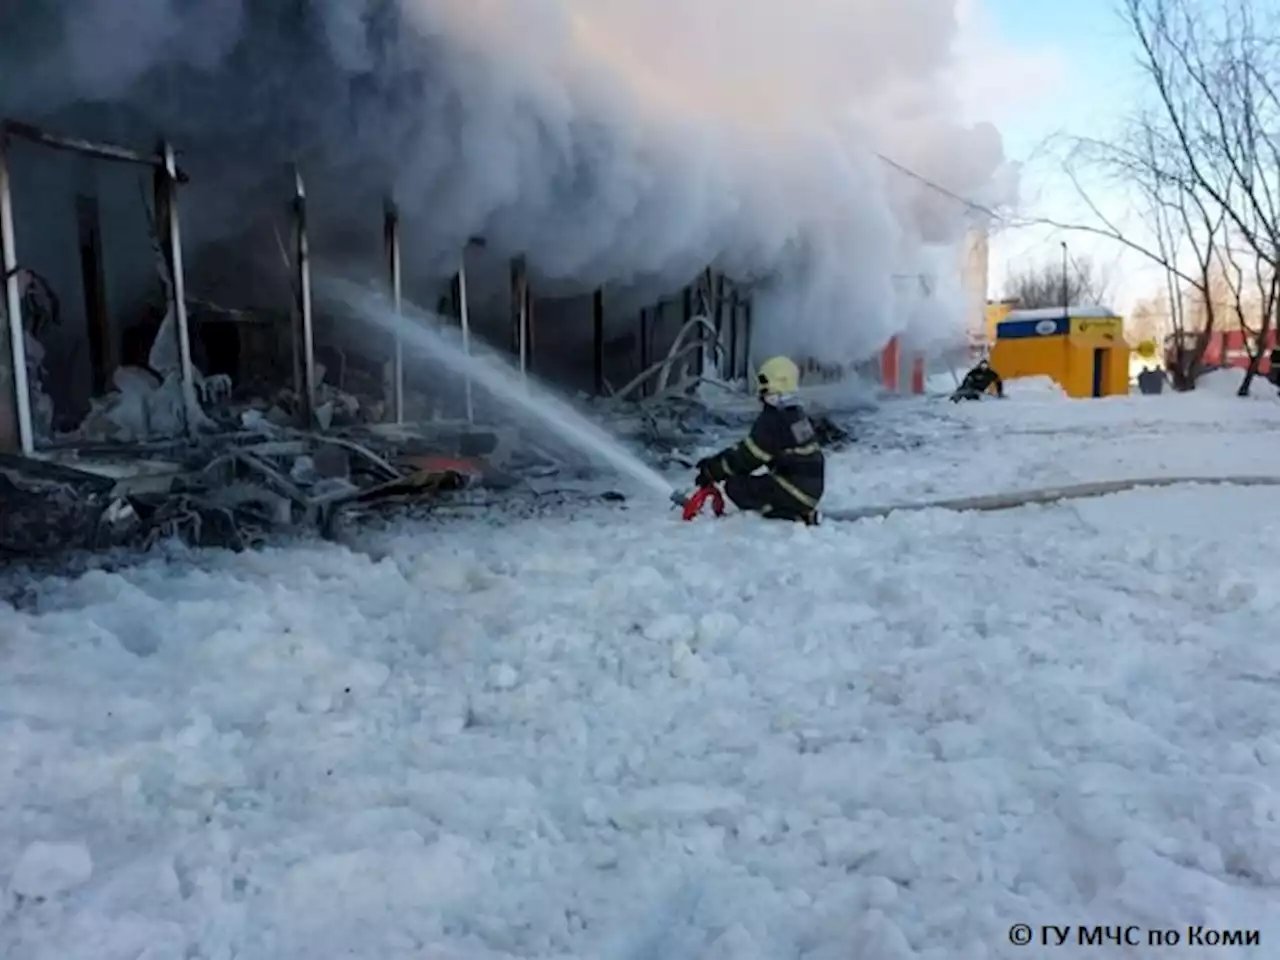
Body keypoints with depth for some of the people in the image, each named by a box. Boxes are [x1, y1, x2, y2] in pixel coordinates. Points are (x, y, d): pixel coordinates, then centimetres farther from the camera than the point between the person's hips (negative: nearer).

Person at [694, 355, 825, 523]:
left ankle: (793, 518, -11)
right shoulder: (797, 413, 12)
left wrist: (712, 471, -4)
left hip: (797, 491, -9)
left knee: (735, 486, -12)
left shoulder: (772, 421, -18)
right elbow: (750, 445, 15)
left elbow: (748, 456, -15)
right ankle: (802, 512, 10)